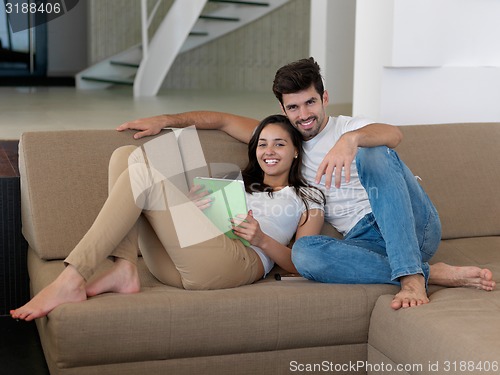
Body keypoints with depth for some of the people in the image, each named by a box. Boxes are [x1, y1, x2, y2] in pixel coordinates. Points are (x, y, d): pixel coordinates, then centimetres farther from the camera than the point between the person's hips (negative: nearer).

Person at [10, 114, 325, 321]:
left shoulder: (308, 198, 21)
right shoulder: (240, 183, 38)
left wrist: (262, 239, -8)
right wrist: (191, 202, -2)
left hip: (239, 263, -6)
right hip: (175, 264, 6)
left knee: (143, 175, -22)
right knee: (127, 155, -6)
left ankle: (71, 281, -31)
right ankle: (124, 270, -23)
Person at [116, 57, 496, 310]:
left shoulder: (350, 128, 7)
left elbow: (394, 135, -17)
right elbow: (223, 119, 18)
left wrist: (350, 139, -37)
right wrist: (165, 120, 6)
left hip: (415, 225, -2)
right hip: (366, 239, 3)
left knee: (372, 152, -28)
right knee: (304, 252, -30)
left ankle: (412, 279, -39)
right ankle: (431, 272, -29)